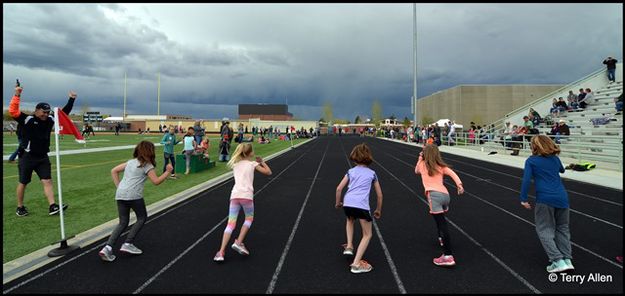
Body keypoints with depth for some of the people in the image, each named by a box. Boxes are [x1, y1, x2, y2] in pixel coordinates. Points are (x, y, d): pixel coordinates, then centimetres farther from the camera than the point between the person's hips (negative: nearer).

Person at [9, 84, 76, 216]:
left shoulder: (50, 120, 5)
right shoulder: (27, 120, -10)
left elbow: (64, 113, 10)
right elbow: (12, 111, -24)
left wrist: (71, 99, 3)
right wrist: (17, 95, -32)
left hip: (43, 157, 4)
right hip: (27, 157, -4)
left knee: (47, 181, -3)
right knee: (23, 183, 8)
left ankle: (52, 206, -6)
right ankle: (20, 207, 23)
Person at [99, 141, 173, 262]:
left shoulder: (131, 162, 22)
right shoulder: (147, 165, 2)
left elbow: (114, 171, 22)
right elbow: (156, 181, -2)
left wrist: (119, 186, 19)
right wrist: (168, 172, 7)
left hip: (120, 194, 7)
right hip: (133, 195, -6)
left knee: (123, 222, 14)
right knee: (142, 218, 15)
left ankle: (108, 247, -2)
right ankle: (128, 244, 5)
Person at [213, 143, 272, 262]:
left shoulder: (235, 164, 22)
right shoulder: (253, 164, 10)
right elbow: (268, 172, 12)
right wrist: (262, 162, 26)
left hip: (234, 195, 3)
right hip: (246, 195, -3)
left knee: (231, 224, 1)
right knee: (249, 218, 21)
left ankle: (221, 252, -11)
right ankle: (239, 242, 7)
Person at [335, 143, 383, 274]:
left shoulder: (351, 171, 18)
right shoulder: (372, 173, 18)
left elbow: (339, 188, 10)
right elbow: (379, 194, 19)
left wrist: (337, 203, 26)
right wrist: (378, 210, 33)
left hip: (347, 203, 2)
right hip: (362, 205, -2)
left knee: (350, 219, 38)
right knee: (367, 235, 13)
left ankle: (349, 246, 26)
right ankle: (356, 264, 2)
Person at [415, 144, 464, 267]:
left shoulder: (422, 164, 15)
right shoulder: (441, 166, 20)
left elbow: (416, 171, 36)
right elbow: (452, 174, 2)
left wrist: (420, 158, 38)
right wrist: (459, 185, -10)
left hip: (434, 195, -5)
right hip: (445, 194, 5)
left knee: (442, 224, -15)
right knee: (440, 219, 34)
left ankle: (448, 256, -21)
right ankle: (442, 239, 53)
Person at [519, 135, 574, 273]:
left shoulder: (531, 160, 0)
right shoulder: (555, 158, 14)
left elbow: (526, 180, -10)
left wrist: (523, 199, -7)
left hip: (545, 200, -5)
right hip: (562, 198, 5)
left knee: (545, 231, 4)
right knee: (562, 228, 19)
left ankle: (558, 261, -7)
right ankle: (567, 259, 13)